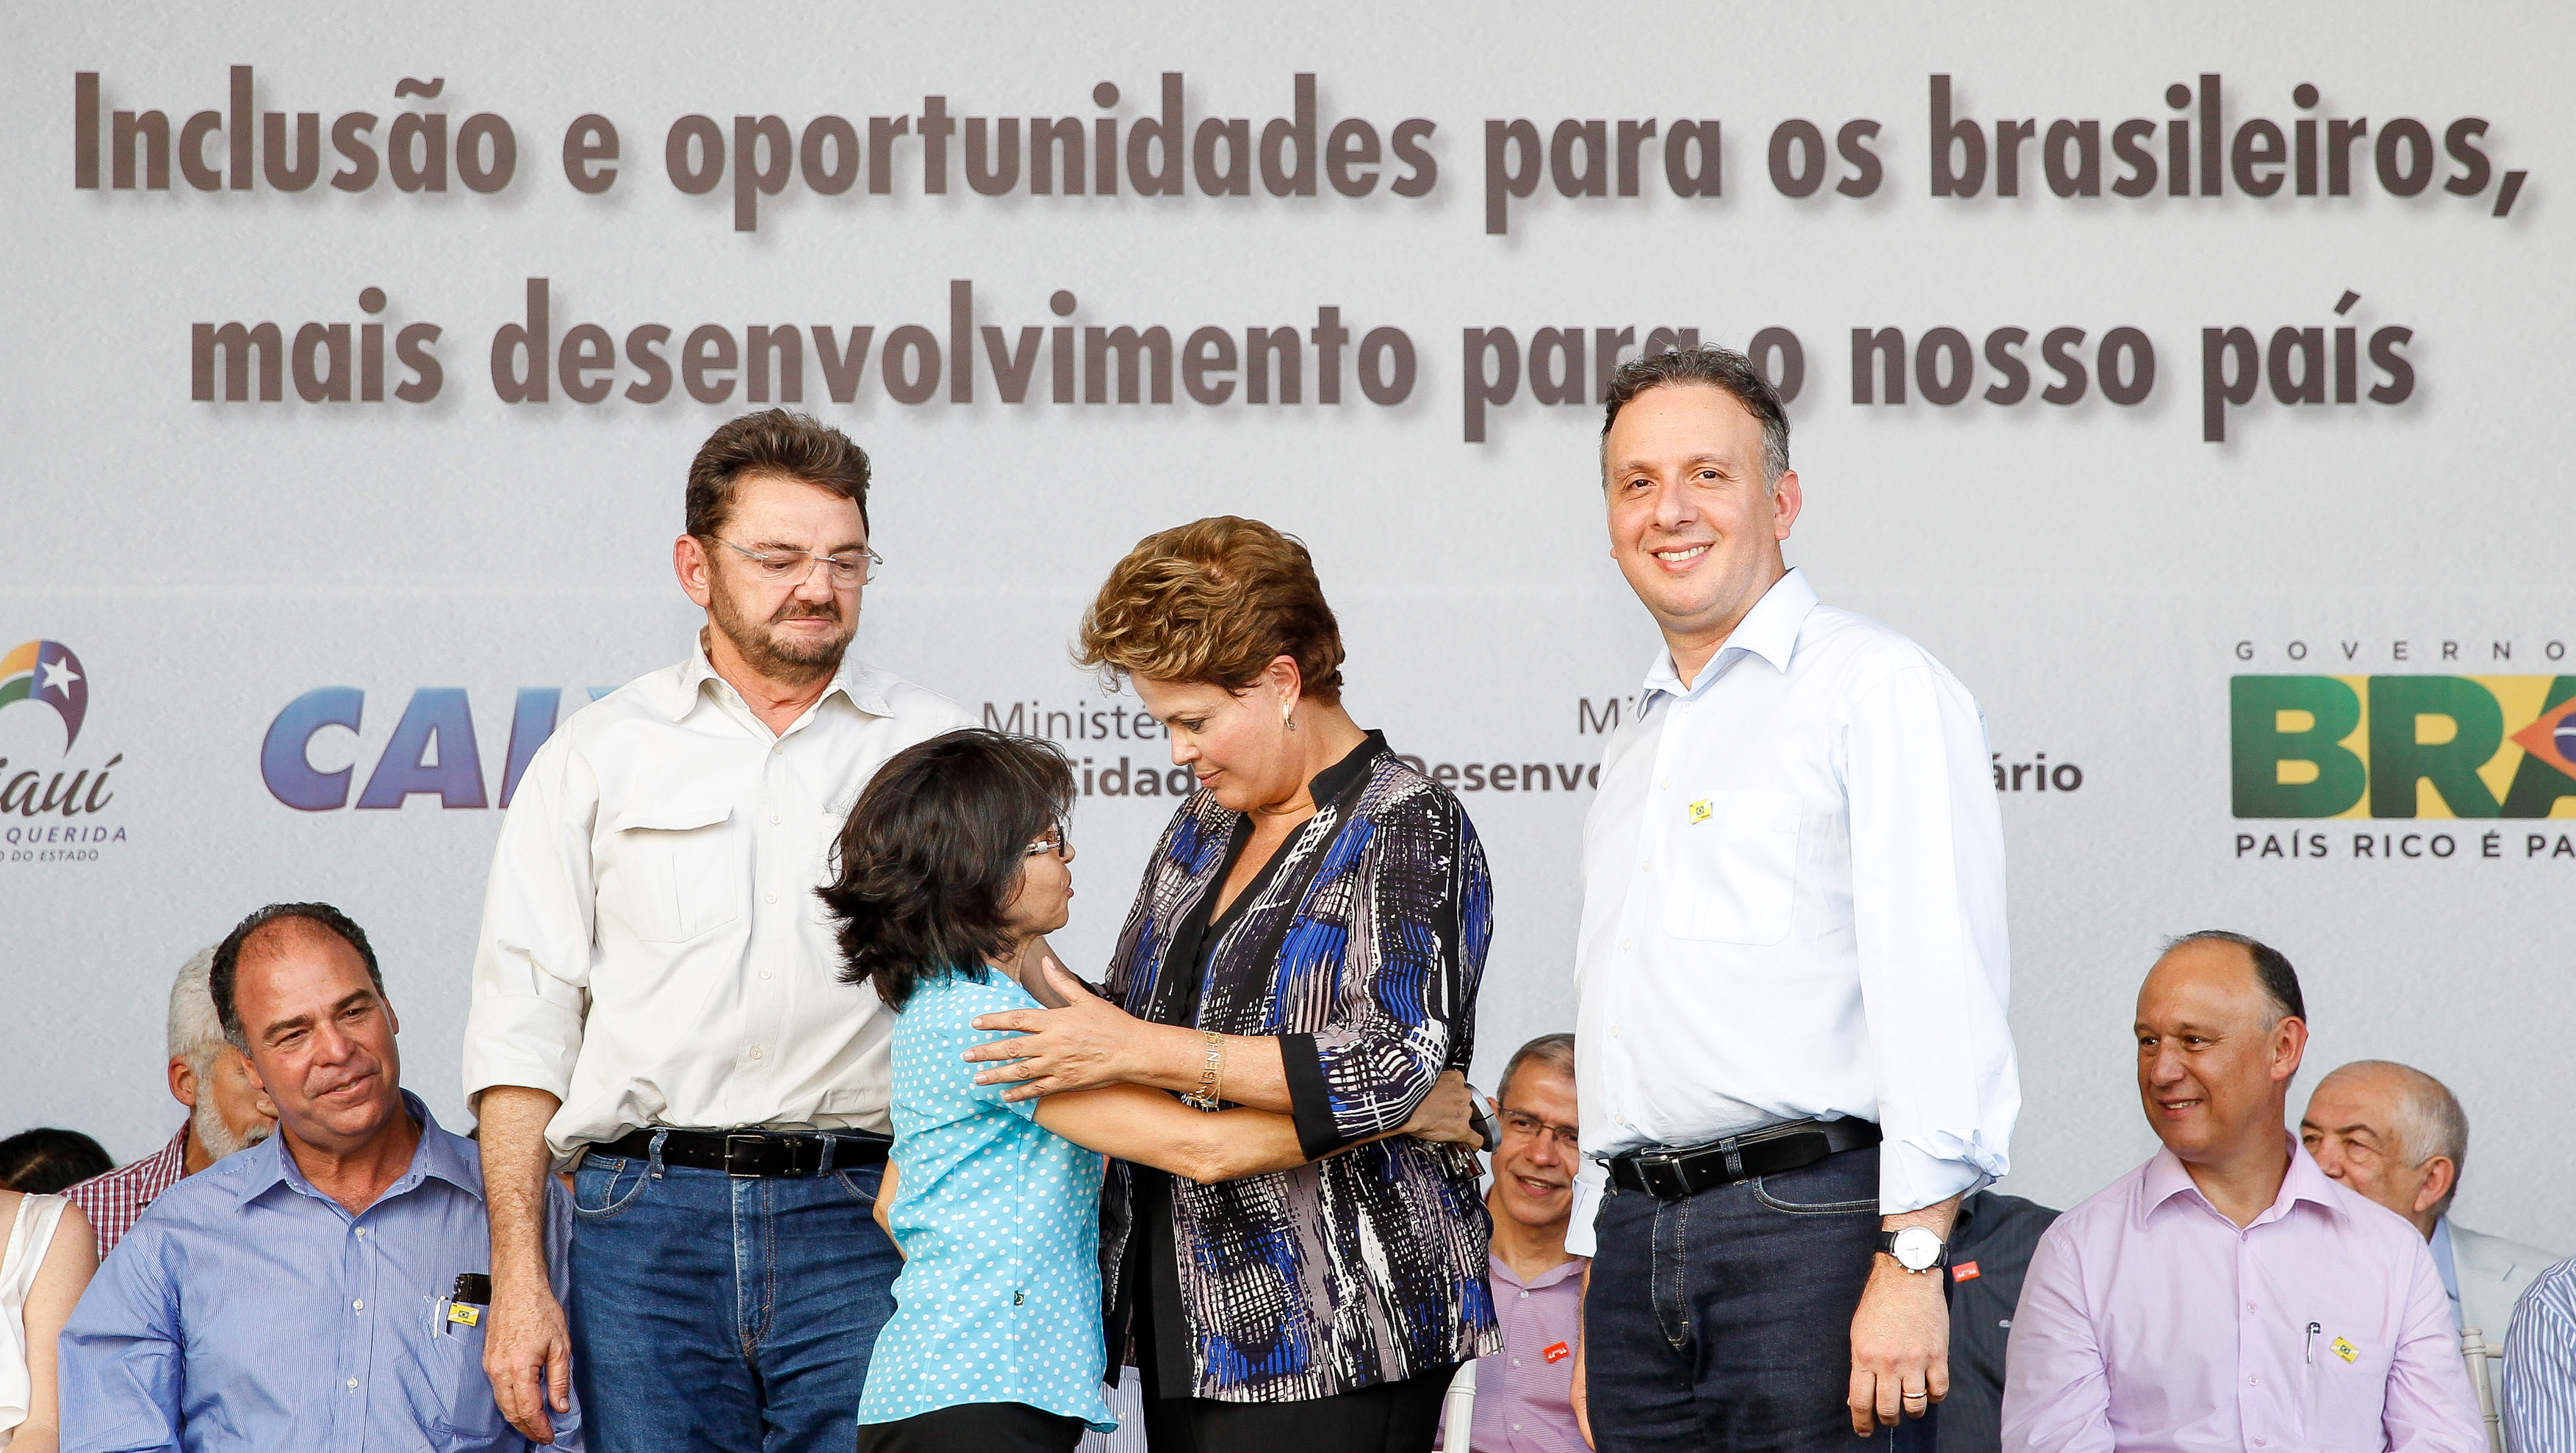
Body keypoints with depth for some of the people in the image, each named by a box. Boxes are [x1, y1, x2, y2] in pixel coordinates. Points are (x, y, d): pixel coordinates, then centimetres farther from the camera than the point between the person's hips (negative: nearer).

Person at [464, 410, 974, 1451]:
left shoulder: (937, 751, 12)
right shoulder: (595, 758, 11)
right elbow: (522, 1029, 7)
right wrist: (519, 1277, -2)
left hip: (862, 1221, 0)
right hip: (648, 1223, 0)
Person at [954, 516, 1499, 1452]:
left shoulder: (1407, 829, -9)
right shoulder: (1203, 829, 16)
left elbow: (1394, 1069, -22)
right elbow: (1121, 1017, 29)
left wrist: (1136, 1051, -22)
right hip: (1185, 1330, 8)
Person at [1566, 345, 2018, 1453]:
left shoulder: (1877, 687, -1)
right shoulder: (1635, 746, 24)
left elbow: (1940, 980, -11)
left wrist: (1912, 1260, -20)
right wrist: (1598, 1285, 20)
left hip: (1815, 1212, -7)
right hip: (1640, 1237, 7)